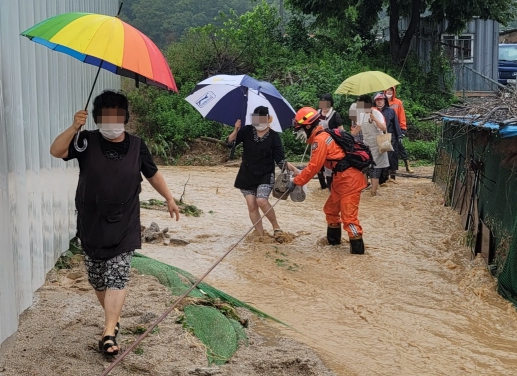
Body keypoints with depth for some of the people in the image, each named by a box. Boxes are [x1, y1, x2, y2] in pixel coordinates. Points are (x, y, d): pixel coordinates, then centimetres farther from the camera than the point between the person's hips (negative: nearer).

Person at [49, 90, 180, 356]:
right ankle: (113, 316, 35)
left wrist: (169, 199, 18)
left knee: (117, 278, -10)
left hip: (124, 225, -1)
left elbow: (153, 174, 16)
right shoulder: (87, 141, -3)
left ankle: (109, 334, -12)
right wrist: (74, 128, -32)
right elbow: (56, 152, -18)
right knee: (96, 278, 11)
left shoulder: (136, 146, 1)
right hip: (91, 224, 1)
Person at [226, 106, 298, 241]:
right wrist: (236, 130, -25)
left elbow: (280, 160, -6)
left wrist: (293, 168, -20)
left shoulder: (273, 136, -6)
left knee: (261, 201, -22)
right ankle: (260, 235, 8)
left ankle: (276, 227, -1)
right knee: (251, 205, -1)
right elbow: (230, 143, -10)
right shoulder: (247, 131, -2)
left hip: (265, 175, -3)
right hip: (247, 174, 3)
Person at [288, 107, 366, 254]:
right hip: (342, 178, 11)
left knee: (348, 216, -9)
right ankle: (333, 239, 34)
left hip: (349, 179, -11)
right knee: (331, 209, 20)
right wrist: (300, 172, 14)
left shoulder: (320, 140, -16)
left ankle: (357, 248, -5)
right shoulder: (323, 135, 14)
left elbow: (314, 167, -17)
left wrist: (295, 182, -10)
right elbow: (316, 164, 19)